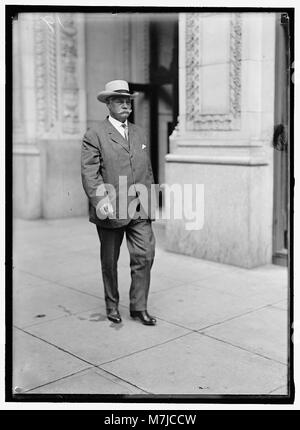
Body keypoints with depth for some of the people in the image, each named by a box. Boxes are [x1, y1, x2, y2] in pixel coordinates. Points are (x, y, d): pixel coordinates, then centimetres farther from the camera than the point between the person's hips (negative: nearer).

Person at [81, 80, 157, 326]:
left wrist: (150, 201, 11)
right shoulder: (94, 136, -3)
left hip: (139, 209, 4)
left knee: (145, 255, -3)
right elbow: (89, 173, -10)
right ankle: (112, 305, 28)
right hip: (110, 210, -4)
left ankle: (139, 307, 11)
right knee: (110, 261, 10)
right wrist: (101, 201, -22)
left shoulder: (139, 134, 15)